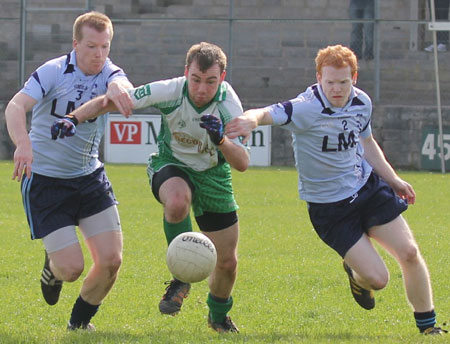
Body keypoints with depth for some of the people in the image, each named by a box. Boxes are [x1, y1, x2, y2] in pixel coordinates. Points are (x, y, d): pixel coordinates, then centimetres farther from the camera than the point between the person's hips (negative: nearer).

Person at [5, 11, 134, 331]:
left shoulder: (108, 73, -4)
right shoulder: (53, 72, -15)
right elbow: (16, 106, -28)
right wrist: (23, 143, -49)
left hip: (90, 176, 5)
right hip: (44, 180, -5)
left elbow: (124, 85, -29)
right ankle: (53, 268, 27)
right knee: (72, 268, -12)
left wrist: (117, 88, -56)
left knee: (111, 260, -5)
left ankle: (80, 322, 21)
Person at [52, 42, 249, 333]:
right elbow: (108, 102, -19)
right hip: (171, 166, -2)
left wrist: (221, 139, -47)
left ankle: (218, 314, 38)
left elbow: (242, 163, -28)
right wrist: (73, 118, -33)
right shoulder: (170, 92, -27)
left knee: (228, 262, 4)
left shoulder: (229, 106, -25)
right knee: (177, 202, -41)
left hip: (213, 175, 2)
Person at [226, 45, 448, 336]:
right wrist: (251, 119, -64)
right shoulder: (307, 109, -24)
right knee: (377, 278, -10)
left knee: (409, 253, -2)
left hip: (368, 187, 5)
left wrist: (393, 179, 16)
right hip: (328, 207, -5)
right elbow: (269, 114, -40)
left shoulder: (362, 103, -3)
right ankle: (357, 277, 29)